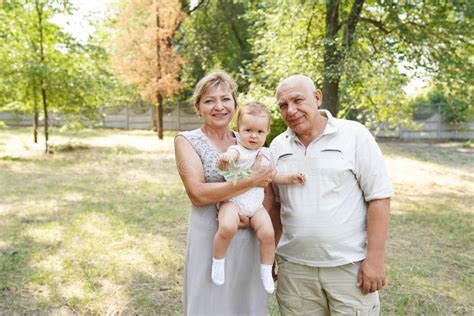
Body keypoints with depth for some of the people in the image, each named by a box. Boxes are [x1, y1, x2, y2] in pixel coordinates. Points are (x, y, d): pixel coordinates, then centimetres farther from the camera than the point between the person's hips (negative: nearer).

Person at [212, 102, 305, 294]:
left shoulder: (266, 154, 14)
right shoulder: (237, 150, -7)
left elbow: (273, 176, 25)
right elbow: (231, 155, -31)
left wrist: (290, 178, 9)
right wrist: (226, 157, -56)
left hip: (256, 205, 5)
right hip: (233, 200, -5)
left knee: (268, 234, -15)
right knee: (227, 227, -32)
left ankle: (266, 272, 8)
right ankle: (218, 261, -5)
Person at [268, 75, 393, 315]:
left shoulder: (355, 135, -6)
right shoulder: (277, 146, 6)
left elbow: (379, 197, -8)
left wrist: (375, 259, -11)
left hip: (350, 265, -3)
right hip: (293, 267, 4)